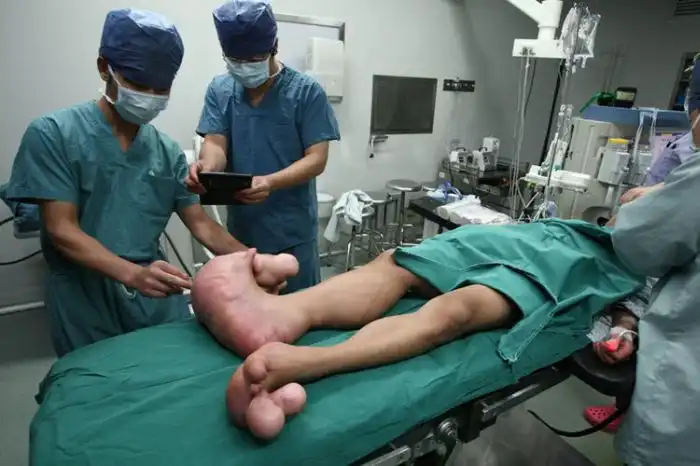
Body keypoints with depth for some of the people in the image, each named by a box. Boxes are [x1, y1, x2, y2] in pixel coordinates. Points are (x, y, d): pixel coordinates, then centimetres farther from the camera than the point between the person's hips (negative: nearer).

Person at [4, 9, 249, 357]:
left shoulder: (168, 151, 4)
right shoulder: (52, 134, -6)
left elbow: (200, 223, 4)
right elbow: (61, 230, -12)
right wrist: (133, 274, -28)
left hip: (159, 299, 3)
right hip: (86, 304, -3)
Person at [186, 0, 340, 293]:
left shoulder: (306, 91, -6)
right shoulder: (219, 90, 5)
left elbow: (317, 159, -11)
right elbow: (215, 143, -3)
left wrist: (269, 182, -28)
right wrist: (207, 166, -28)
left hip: (292, 232, -3)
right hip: (240, 229, 3)